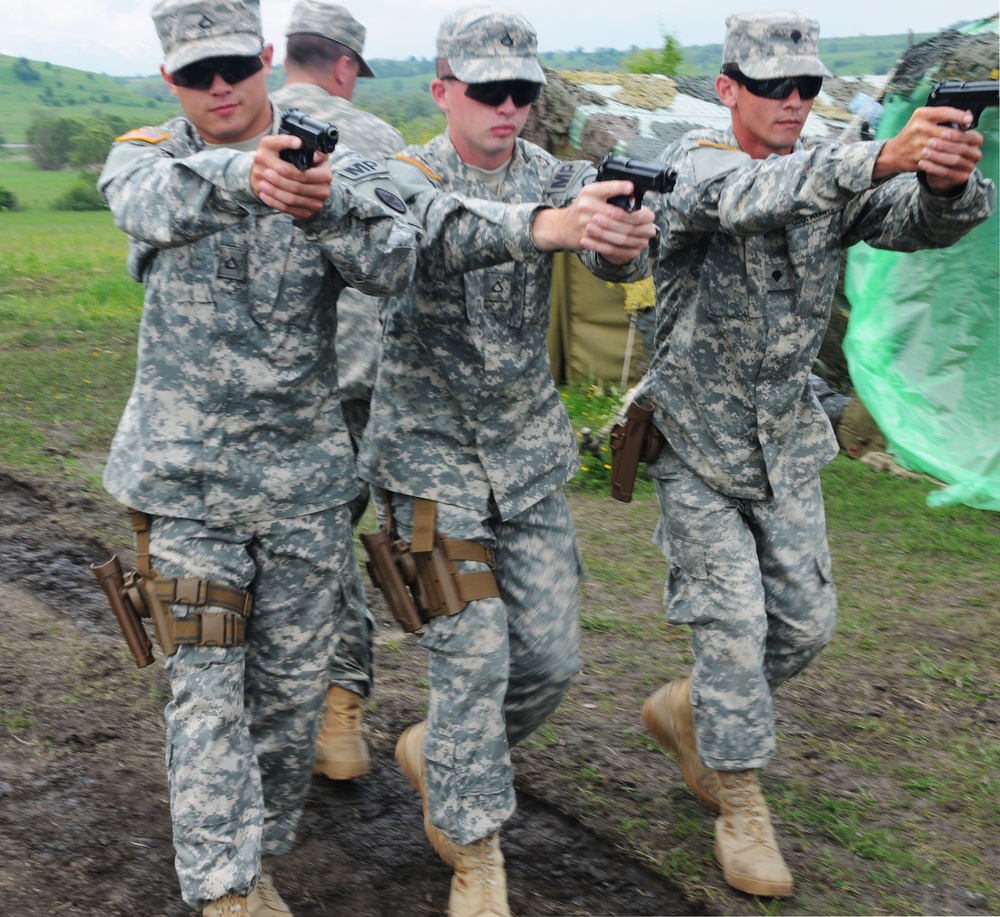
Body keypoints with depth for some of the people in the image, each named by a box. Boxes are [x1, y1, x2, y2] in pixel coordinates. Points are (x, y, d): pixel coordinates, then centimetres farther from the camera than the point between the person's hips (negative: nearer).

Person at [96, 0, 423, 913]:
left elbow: (391, 266, -21)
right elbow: (153, 203, -28)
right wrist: (240, 174, -50)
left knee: (295, 683, 11)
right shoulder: (143, 158, -1)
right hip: (184, 475, -1)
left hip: (305, 470, 1)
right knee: (207, 687, -4)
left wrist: (328, 201, -43)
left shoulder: (332, 163, -2)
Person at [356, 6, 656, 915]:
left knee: (551, 656, 6)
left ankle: (439, 751, 34)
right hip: (433, 454, -4)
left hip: (531, 449, 4)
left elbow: (614, 254, -22)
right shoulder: (407, 177, -11)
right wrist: (553, 224, -56)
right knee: (472, 655, -7)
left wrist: (627, 242, -48)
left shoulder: (554, 175, -1)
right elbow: (447, 231, -37)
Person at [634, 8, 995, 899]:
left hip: (787, 442, 5)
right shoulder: (694, 164, -16)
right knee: (732, 622, -4)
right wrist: (881, 158, -56)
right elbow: (747, 198, -40)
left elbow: (921, 221, -21)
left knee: (805, 621, 9)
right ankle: (741, 805, 13)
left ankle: (687, 709, 33)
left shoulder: (832, 172, -2)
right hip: (699, 443, -5)